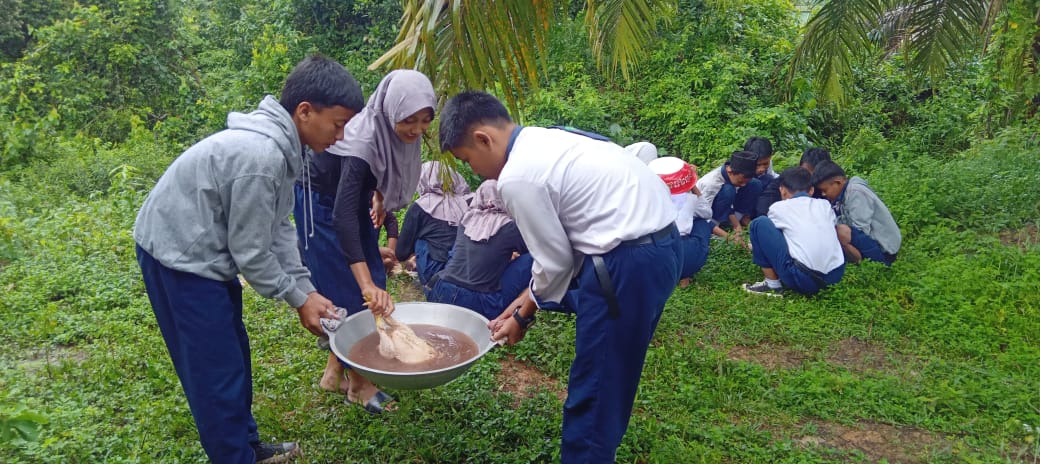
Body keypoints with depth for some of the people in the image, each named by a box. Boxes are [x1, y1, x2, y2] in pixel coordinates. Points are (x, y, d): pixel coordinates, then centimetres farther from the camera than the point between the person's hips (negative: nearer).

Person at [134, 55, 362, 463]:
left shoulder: (279, 145, 0)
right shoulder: (260, 157, -30)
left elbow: (278, 226, 6)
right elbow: (250, 250, -23)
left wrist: (307, 289, 2)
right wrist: (298, 298, -10)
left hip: (198, 251, 10)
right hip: (180, 257, -10)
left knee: (233, 353, 19)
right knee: (218, 370, 0)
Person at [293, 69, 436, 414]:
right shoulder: (363, 141, -38)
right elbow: (343, 216, -46)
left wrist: (379, 196, 3)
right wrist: (367, 284, -53)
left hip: (354, 196, 8)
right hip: (321, 202, -8)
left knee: (374, 284, 6)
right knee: (347, 289, -7)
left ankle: (337, 371, 20)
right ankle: (357, 384, 8)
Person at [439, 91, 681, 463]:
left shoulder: (517, 177, -14)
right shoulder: (545, 141, 15)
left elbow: (555, 261, -6)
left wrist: (523, 316, 10)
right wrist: (528, 298, 21)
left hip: (629, 262, -10)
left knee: (593, 389, 4)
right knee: (611, 376, 23)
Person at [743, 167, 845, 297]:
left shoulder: (778, 207, 7)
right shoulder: (825, 204, 16)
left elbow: (770, 232, 25)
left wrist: (757, 246, 49)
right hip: (836, 275, 5)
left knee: (759, 224, 5)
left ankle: (772, 284, 7)